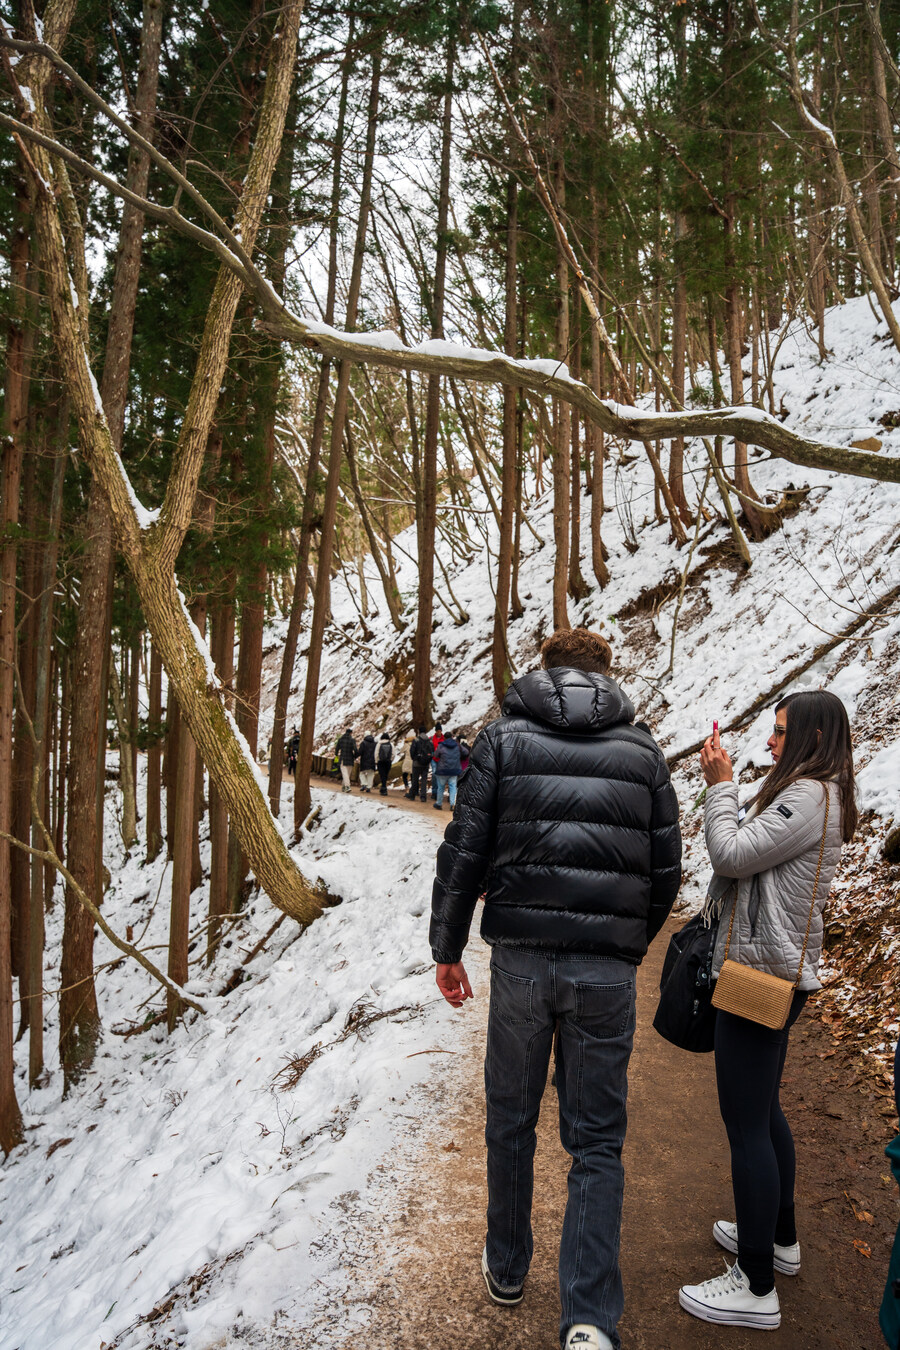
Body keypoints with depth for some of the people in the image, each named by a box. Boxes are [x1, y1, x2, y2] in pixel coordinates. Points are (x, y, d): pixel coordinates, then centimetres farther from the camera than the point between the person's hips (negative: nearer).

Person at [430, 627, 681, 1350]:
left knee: (511, 1122, 18)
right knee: (598, 1141, 12)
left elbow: (463, 853, -3)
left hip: (521, 962, 0)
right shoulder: (643, 748, 4)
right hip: (607, 972, 1)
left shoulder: (503, 738, -1)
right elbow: (666, 869, 6)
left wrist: (447, 949, 8)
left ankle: (507, 1269, 36)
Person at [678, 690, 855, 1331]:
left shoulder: (809, 797, -18)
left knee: (747, 1123, -3)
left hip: (764, 974, -11)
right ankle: (779, 1238, 39)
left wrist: (721, 786, -11)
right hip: (771, 971, 11)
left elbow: (732, 855, -20)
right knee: (762, 1111, 23)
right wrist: (726, 789, 5)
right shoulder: (812, 796, 14)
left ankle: (756, 1288, 8)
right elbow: (751, 859, 13)